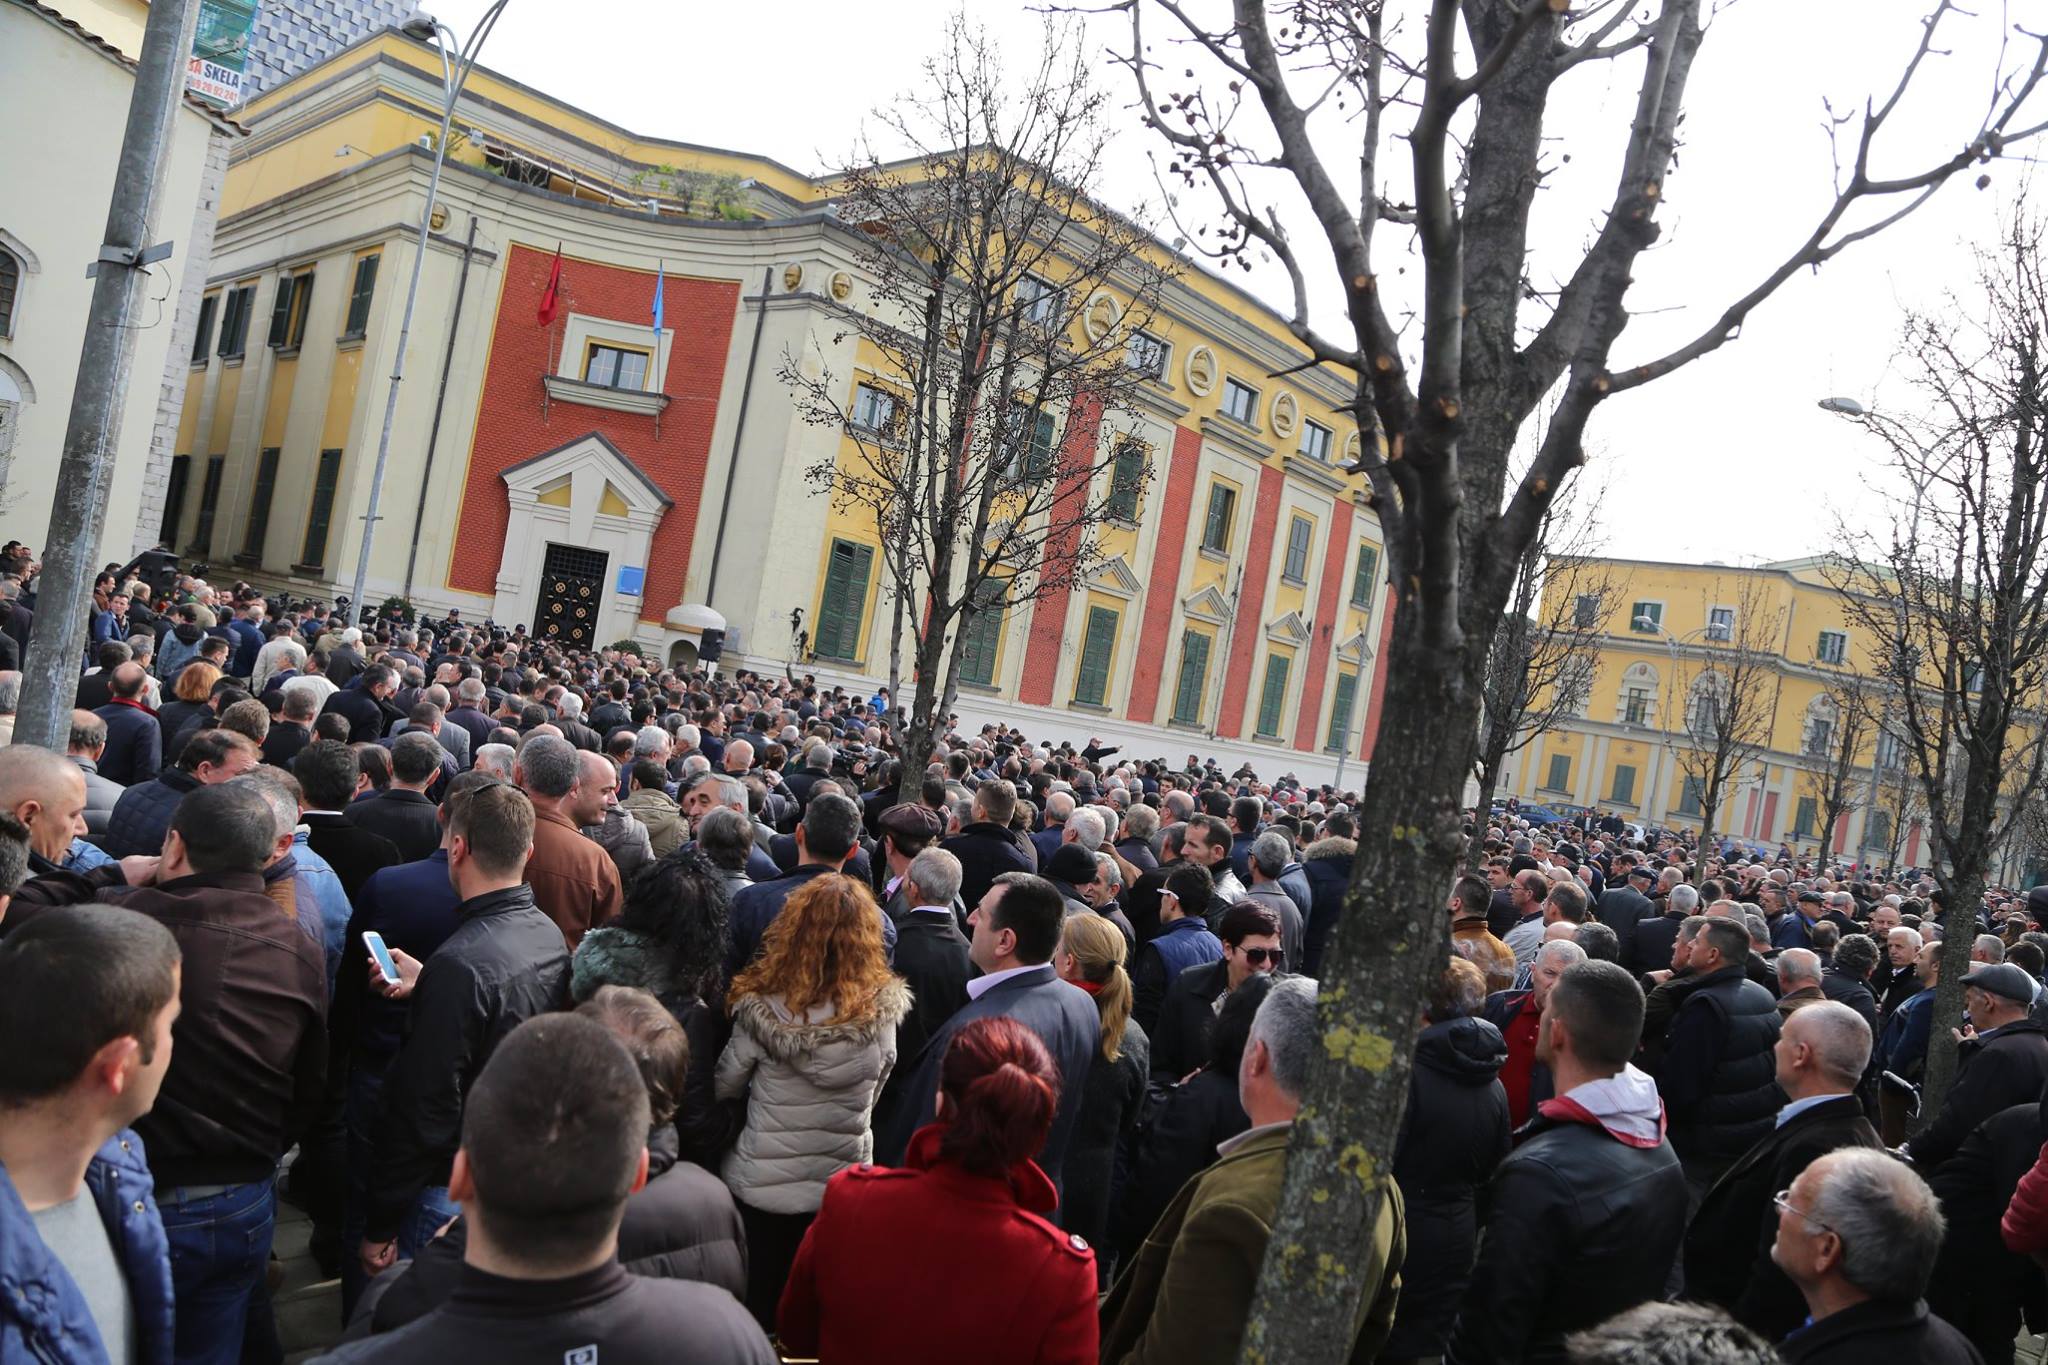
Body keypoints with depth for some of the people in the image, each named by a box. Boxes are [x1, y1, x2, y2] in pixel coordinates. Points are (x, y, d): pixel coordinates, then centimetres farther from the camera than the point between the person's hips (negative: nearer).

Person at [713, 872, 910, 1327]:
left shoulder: (764, 1010, -20)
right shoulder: (882, 1012, -14)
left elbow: (723, 1087, -4)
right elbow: (871, 1098, 1)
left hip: (760, 1187, -2)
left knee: (754, 1313, 19)